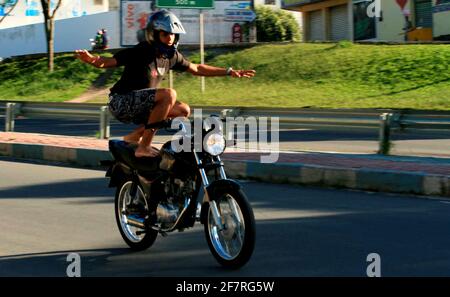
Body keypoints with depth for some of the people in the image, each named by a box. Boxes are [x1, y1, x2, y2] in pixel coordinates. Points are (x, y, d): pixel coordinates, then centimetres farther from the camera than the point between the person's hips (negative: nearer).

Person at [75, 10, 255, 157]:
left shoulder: (172, 56, 6)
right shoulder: (140, 52, -16)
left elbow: (196, 69, 20)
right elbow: (107, 62, -20)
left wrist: (229, 72, 19)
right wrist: (91, 59, -42)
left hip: (141, 106, 8)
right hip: (121, 102, -8)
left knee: (184, 110, 5)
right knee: (169, 94, -28)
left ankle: (135, 136, 5)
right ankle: (144, 147, -25)